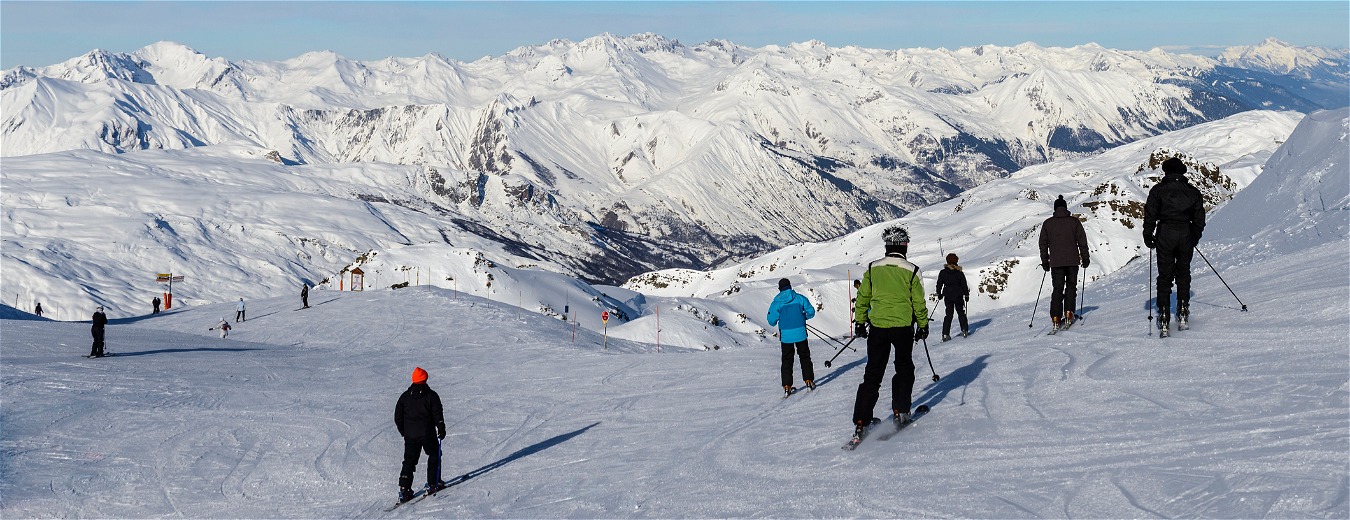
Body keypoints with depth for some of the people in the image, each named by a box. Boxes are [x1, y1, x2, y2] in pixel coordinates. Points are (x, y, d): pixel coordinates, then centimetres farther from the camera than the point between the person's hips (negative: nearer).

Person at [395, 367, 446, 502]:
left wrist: (403, 431, 20)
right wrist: (441, 429, 2)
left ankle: (404, 489, -4)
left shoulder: (405, 396, 4)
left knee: (409, 461, 7)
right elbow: (438, 415, -9)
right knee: (434, 455, 18)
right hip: (427, 434, -3)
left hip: (410, 434, 3)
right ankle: (433, 484, 15)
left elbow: (398, 417, 7)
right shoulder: (431, 395, -6)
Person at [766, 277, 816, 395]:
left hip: (785, 335, 0)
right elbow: (811, 312, 1)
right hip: (800, 333, 0)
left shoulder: (776, 302, -3)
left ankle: (787, 386, 5)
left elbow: (771, 320, -4)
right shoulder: (799, 298, -2)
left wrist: (776, 322, 19)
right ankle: (809, 381, 16)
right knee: (805, 357, 16)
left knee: (787, 360, 9)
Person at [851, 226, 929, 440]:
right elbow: (919, 303, -1)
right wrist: (923, 326, 13)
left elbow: (862, 299, 6)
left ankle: (861, 422, 0)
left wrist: (860, 322, 18)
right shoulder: (912, 271, -6)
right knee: (904, 368, 21)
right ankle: (900, 411, 15)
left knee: (873, 373, 7)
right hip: (903, 327, -2)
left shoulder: (872, 269, -1)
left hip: (877, 328, 2)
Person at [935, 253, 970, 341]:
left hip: (948, 296, 1)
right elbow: (964, 285, -2)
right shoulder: (959, 273, -8)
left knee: (948, 315, 5)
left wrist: (939, 294, 16)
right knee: (961, 313, 16)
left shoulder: (942, 272, -4)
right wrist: (966, 295, 9)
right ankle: (964, 331, 13)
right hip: (958, 296, -1)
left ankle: (945, 334, -3)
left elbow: (939, 284, 3)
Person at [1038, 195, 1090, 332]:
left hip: (1056, 262, 1)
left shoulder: (1047, 223, 4)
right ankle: (1068, 314, 4)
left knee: (1057, 289, 4)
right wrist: (1085, 258, 10)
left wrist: (1045, 262, 15)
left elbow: (1043, 244, 7)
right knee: (1071, 286, 14)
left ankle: (1056, 319, -6)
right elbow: (1082, 241, 1)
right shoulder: (1074, 221, 1)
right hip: (1072, 260, -1)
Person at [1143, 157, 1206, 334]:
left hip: (1165, 234, -2)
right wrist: (1195, 238, 24)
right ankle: (1183, 313, 5)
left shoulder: (1158, 190, 1)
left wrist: (1148, 236, 5)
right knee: (1183, 274, 13)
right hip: (1186, 235, 2)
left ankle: (1164, 317, -2)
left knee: (1165, 276, 3)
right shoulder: (1193, 191, 9)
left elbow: (1150, 215, -4)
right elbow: (1199, 219, 12)